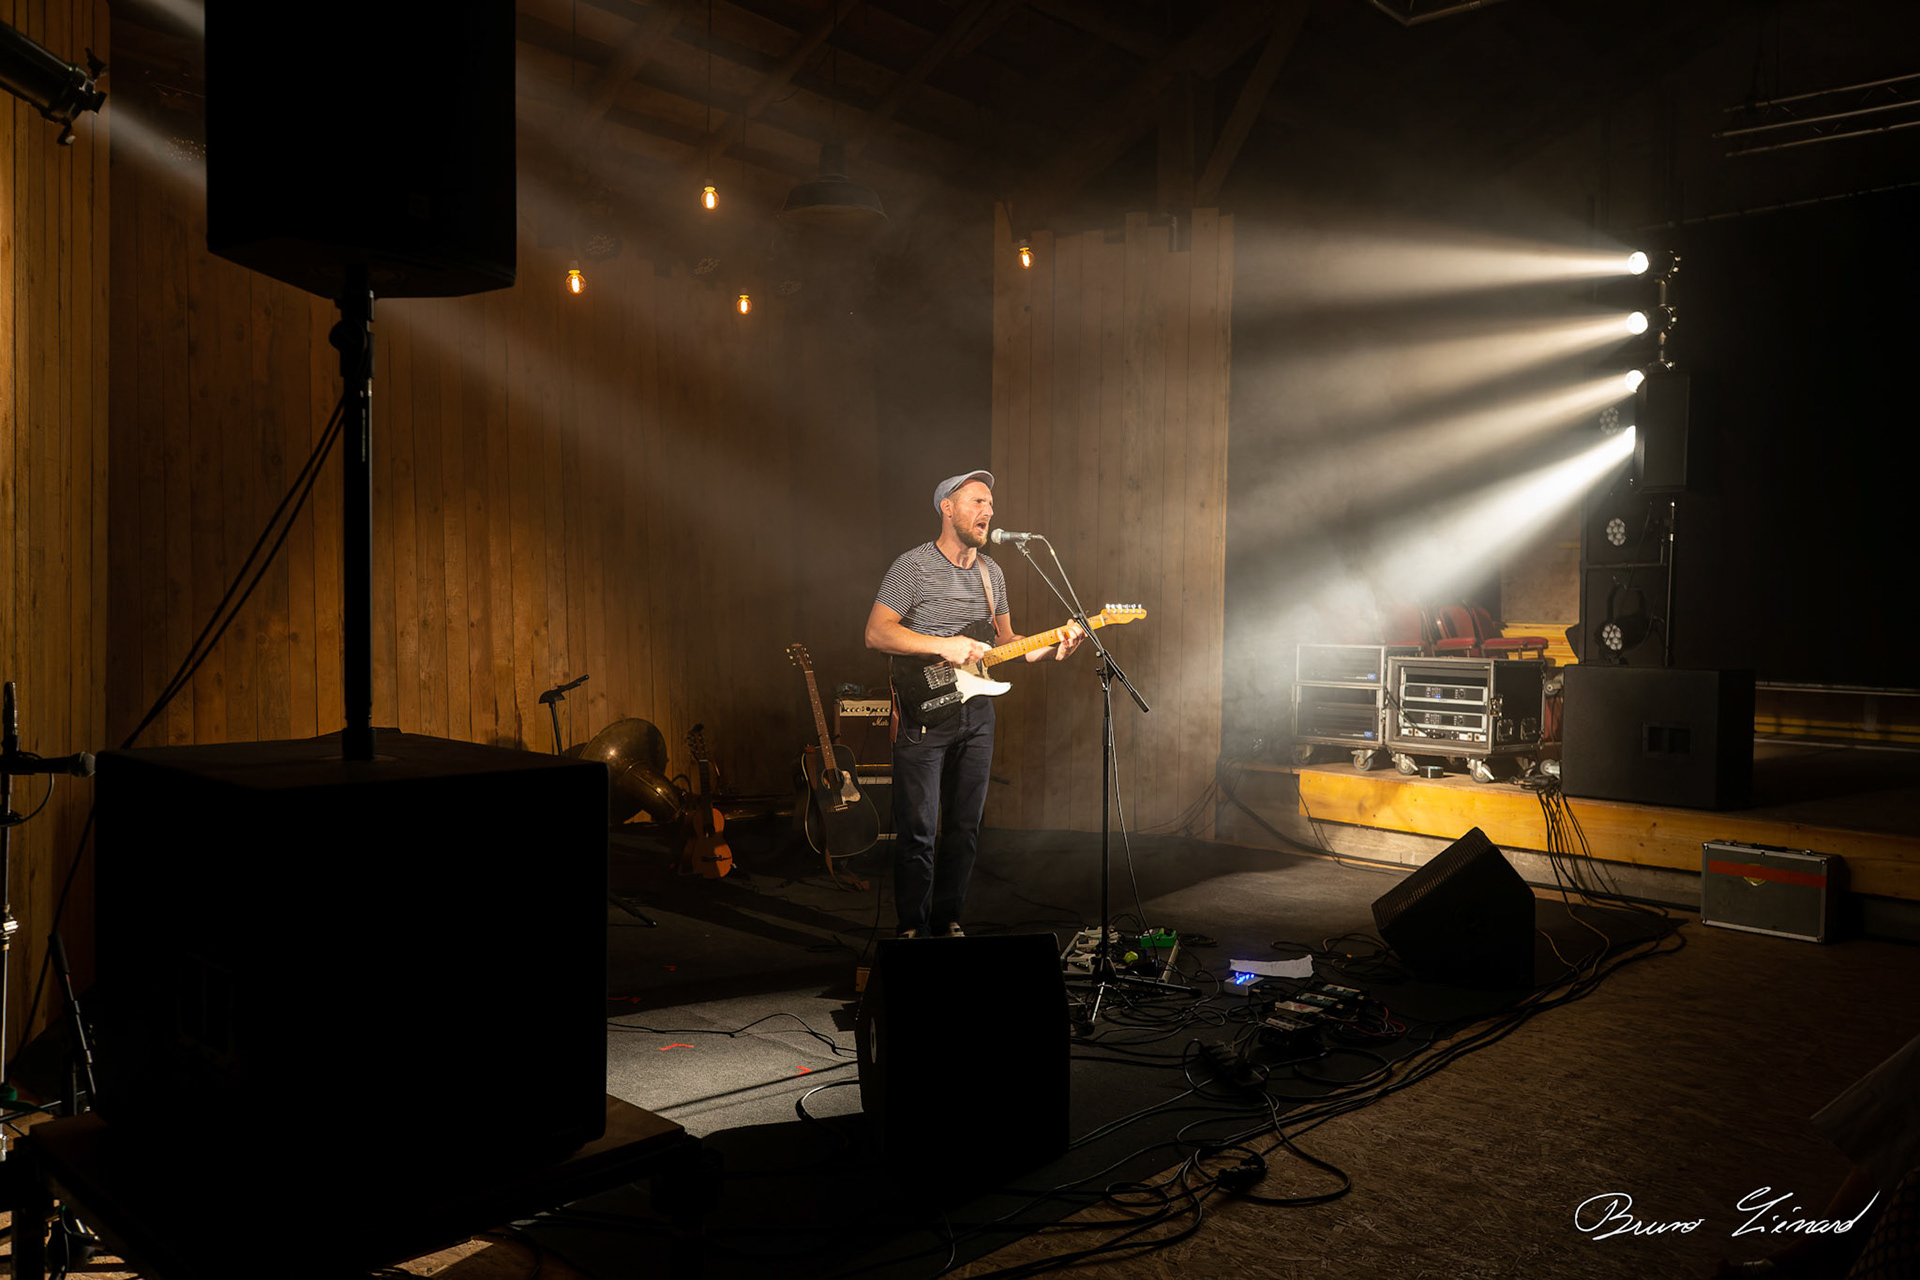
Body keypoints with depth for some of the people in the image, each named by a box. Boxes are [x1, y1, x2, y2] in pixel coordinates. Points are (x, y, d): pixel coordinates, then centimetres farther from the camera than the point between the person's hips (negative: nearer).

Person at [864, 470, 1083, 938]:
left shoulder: (991, 572, 14)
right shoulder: (914, 566, -7)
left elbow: (1004, 641, 20)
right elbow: (876, 632, -14)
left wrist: (1051, 647, 2)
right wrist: (944, 645, -22)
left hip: (976, 710, 6)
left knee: (965, 827, 11)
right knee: (918, 831, -4)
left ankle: (947, 922, 24)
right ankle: (913, 931, 8)